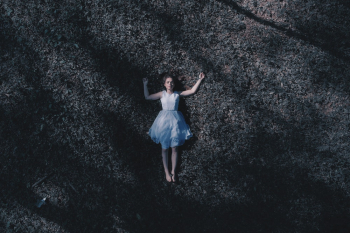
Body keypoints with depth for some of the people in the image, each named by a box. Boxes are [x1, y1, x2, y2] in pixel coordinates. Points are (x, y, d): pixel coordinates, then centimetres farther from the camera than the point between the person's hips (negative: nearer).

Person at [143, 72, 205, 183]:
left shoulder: (178, 94, 6)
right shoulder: (162, 94, 6)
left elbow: (192, 91, 6)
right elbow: (147, 97, 8)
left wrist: (199, 79, 6)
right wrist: (145, 85, 8)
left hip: (175, 121, 0)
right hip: (164, 120, 0)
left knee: (174, 148, 1)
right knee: (165, 148, 3)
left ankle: (173, 171, 11)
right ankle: (166, 172, 13)